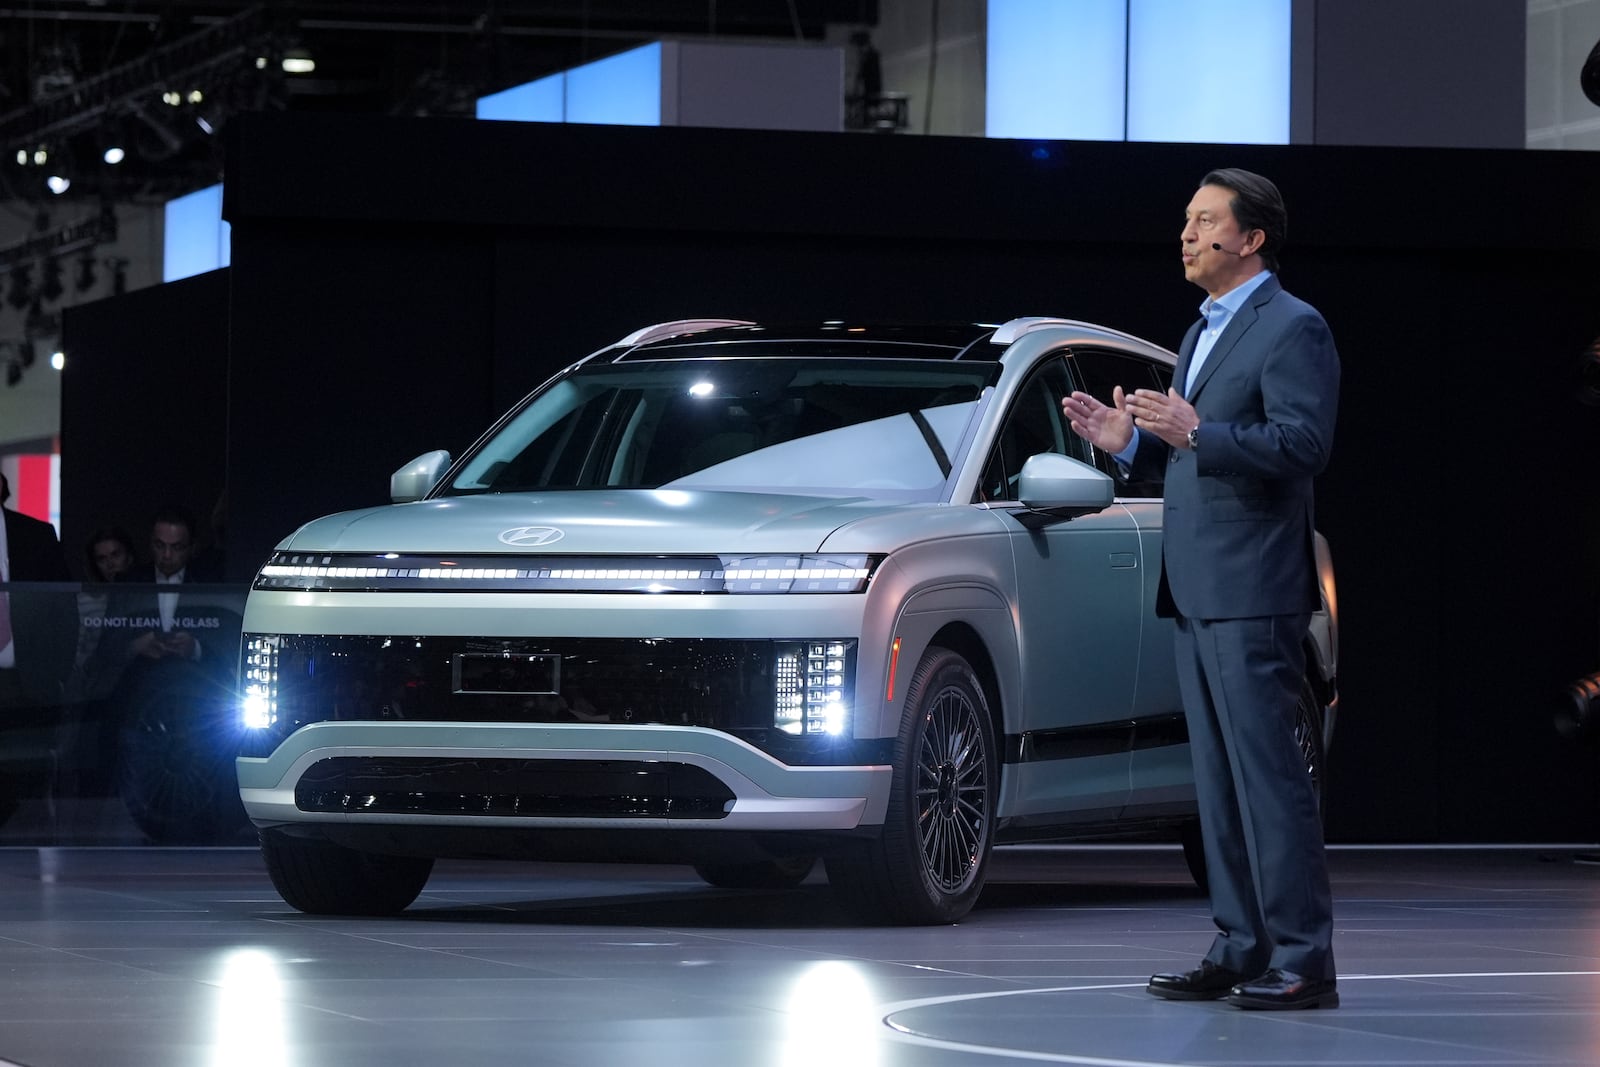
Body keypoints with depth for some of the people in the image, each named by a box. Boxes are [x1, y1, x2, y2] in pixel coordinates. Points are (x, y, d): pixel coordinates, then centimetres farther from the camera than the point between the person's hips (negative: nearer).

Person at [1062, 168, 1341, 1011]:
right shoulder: (1204, 333, 21)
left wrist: (1195, 433, -30)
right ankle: (1241, 950, 16)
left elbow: (1302, 445, -20)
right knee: (1218, 781, 11)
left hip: (1252, 593, -10)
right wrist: (1131, 442, 10)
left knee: (1267, 775, -10)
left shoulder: (1292, 329, -9)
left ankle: (1301, 962, -9)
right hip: (1197, 592, 10)